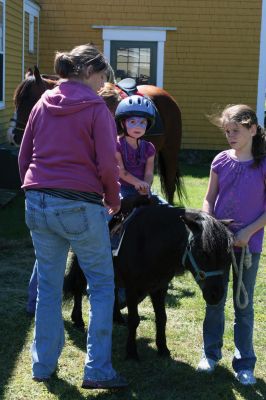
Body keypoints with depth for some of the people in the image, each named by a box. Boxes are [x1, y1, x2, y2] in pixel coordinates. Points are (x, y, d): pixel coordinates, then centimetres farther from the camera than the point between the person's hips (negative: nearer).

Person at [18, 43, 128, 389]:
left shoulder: (44, 102, 11)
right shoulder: (96, 107, -6)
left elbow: (24, 156, 14)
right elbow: (107, 163, -12)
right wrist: (113, 199, 4)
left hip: (38, 204, 6)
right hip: (80, 206, -5)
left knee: (48, 286, 15)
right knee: (102, 285, 7)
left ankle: (43, 364, 22)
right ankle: (97, 370, 5)